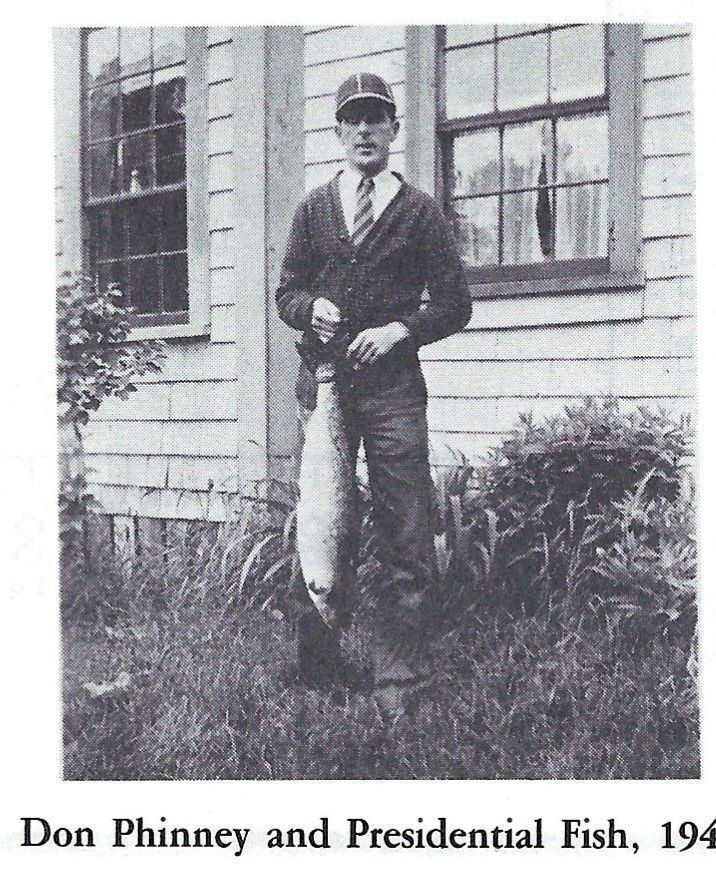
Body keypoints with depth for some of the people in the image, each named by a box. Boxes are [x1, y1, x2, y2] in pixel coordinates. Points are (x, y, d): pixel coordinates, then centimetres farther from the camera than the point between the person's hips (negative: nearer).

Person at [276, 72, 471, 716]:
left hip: (393, 384, -3)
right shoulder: (314, 209, 16)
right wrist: (311, 308, -5)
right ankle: (318, 665, 17)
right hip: (323, 380, 3)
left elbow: (454, 303, 6)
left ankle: (398, 685, 0)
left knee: (405, 542, -6)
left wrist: (399, 330, -10)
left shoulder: (419, 211, 8)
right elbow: (286, 291, 17)